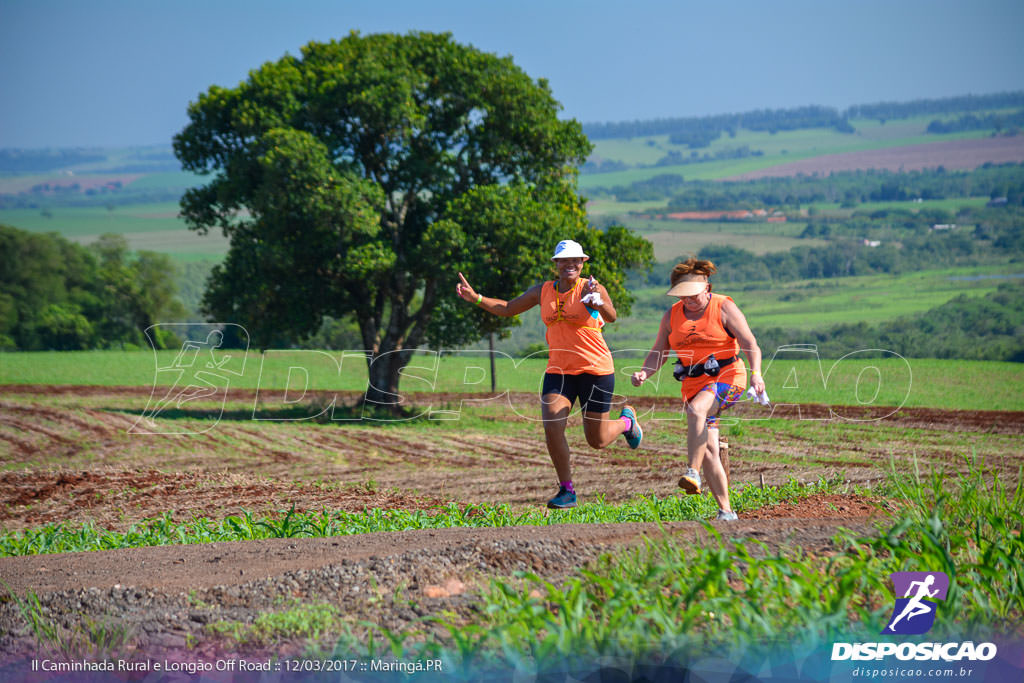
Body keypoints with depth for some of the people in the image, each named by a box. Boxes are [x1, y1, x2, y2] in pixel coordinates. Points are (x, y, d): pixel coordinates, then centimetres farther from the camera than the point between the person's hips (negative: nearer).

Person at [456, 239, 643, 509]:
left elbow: (611, 317, -27)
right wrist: (475, 298, 2)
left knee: (597, 441, 7)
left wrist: (598, 303, -49)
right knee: (551, 428, -16)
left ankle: (627, 420, 42)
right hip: (558, 370, 4)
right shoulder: (543, 291, 5)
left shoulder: (591, 287, -10)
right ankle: (567, 491, -4)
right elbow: (508, 309, 14)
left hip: (596, 370, -4)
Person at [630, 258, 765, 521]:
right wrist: (644, 373, -8)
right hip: (694, 385, 5)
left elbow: (751, 345, -8)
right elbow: (658, 352, 13)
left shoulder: (724, 308, -3)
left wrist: (756, 374, -25)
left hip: (727, 377, -5)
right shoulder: (672, 315, 9)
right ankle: (726, 511, 1)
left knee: (696, 409, -36)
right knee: (708, 450, -5)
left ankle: (692, 473, -38)